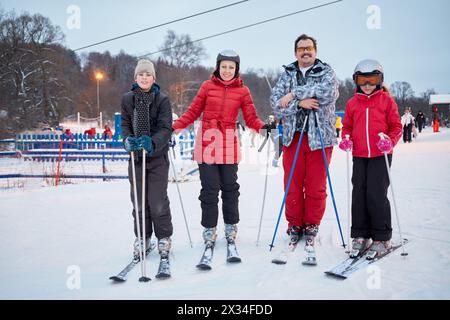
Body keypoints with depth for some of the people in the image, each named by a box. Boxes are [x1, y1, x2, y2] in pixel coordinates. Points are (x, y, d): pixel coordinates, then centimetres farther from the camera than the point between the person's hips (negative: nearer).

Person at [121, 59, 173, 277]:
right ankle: (142, 239, 23)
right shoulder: (128, 98, 5)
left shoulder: (162, 99, -4)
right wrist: (128, 140, -13)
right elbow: (125, 124, 7)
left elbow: (166, 128, -9)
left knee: (158, 201, -3)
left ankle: (164, 239, 13)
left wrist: (152, 142, -27)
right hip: (135, 156, 3)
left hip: (157, 156, -3)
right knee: (138, 201, 8)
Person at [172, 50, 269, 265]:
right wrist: (174, 127, -5)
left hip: (229, 143, 1)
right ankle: (209, 231, 12)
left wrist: (262, 127, -16)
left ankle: (231, 229, 20)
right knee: (210, 188, 0)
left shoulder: (242, 91, 5)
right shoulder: (207, 86, 4)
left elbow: (251, 118, 3)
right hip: (207, 141, 0)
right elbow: (193, 112, 5)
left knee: (230, 186, 5)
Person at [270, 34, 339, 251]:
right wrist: (299, 103, -18)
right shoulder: (287, 74, 12)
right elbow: (276, 103, -2)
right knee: (292, 186, 5)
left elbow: (329, 93, -17)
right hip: (292, 137, 2)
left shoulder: (326, 72, 6)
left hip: (320, 137, -2)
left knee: (316, 187, 3)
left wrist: (294, 93, -16)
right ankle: (294, 225, 19)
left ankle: (311, 226, 18)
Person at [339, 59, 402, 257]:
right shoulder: (352, 103, 10)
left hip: (380, 155, -3)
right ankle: (361, 236, 14)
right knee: (359, 195, 4)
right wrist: (346, 138, -3)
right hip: (359, 156, 4)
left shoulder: (386, 101, 2)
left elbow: (396, 126, 2)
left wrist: (390, 141, -15)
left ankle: (382, 237, 8)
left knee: (376, 195, -5)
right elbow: (347, 126, 17)